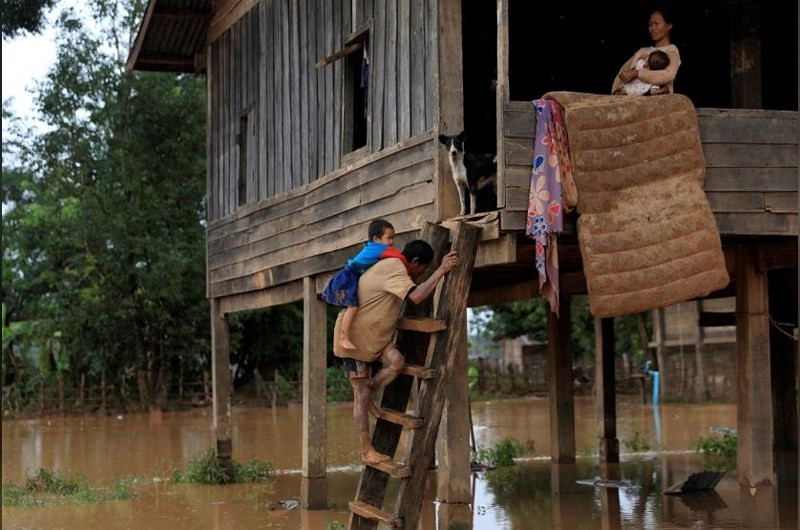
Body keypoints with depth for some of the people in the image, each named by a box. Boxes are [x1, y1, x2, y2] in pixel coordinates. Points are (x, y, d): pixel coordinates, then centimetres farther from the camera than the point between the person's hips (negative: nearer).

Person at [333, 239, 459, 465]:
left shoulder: (393, 267, 9)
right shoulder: (394, 269, -21)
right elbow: (416, 296, -37)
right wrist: (441, 270, -31)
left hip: (373, 335, 9)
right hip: (355, 336, -9)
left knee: (396, 361, -18)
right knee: (361, 396, -3)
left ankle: (366, 395, 1)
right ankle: (367, 451, 5)